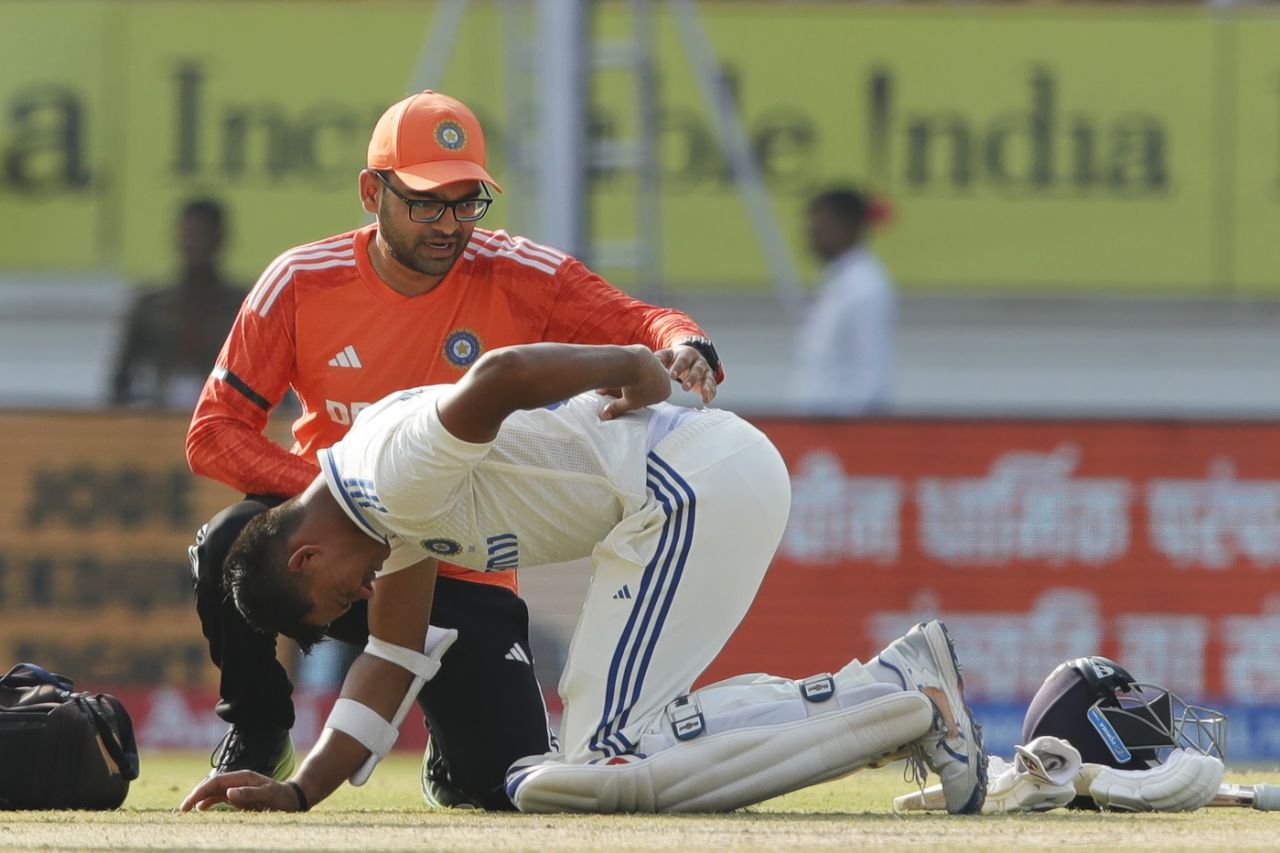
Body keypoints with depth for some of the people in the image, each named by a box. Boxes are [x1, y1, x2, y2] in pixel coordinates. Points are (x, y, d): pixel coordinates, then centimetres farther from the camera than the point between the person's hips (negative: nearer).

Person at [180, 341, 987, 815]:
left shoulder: (395, 467, -12)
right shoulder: (390, 503, 20)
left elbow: (501, 375, -29)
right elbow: (392, 664, 24)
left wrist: (632, 369, -15)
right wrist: (298, 791, 17)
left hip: (701, 480, -11)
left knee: (611, 762, -14)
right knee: (602, 741, 12)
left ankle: (907, 700, -15)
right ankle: (898, 683, 6)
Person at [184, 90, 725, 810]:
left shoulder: (518, 278, -9)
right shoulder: (300, 284, -9)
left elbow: (639, 322, -13)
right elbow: (214, 433, -9)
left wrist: (685, 351, -39)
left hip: (463, 575, 0)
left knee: (509, 782, -17)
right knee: (233, 545, -33)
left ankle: (452, 746, 25)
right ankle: (256, 739, -4)